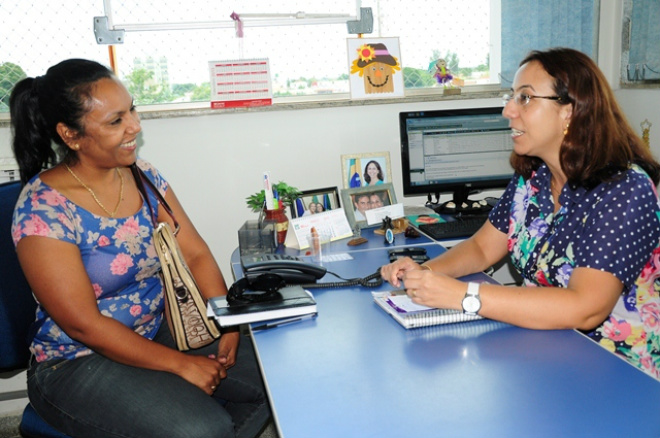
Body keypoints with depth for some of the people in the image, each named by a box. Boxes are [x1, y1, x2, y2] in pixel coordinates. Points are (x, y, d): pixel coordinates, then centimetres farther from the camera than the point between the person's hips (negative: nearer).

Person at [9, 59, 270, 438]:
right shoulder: (42, 209, -20)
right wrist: (180, 364, -20)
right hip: (78, 364, -6)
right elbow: (83, 324, -21)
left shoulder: (143, 176, -1)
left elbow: (195, 254, 0)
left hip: (159, 332, 6)